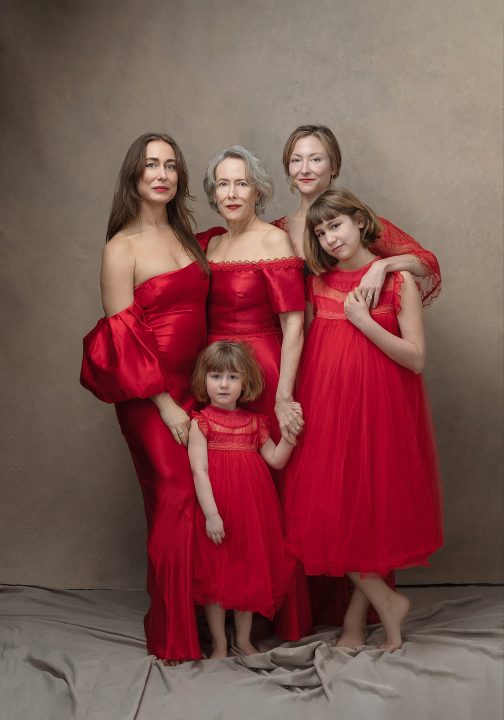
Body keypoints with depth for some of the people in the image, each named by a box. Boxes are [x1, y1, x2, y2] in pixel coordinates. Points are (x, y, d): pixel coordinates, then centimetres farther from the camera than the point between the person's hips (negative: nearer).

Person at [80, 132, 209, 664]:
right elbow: (122, 340, -12)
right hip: (152, 397, -6)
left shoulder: (185, 236, 11)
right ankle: (174, 634, 14)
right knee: (177, 502, -2)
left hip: (198, 385, 6)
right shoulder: (121, 248, -9)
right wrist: (165, 404, -14)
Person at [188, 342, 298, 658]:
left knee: (251, 572, 12)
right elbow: (199, 470, -11)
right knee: (216, 573, 4)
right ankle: (219, 644, 20)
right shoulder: (201, 422, -4)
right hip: (217, 514, -4)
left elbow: (276, 460, 6)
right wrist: (211, 513, -18)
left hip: (253, 509, 4)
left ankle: (244, 639, 28)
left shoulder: (255, 422, 8)